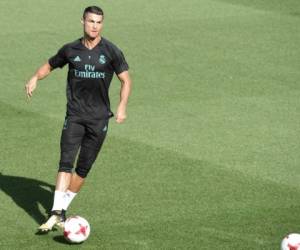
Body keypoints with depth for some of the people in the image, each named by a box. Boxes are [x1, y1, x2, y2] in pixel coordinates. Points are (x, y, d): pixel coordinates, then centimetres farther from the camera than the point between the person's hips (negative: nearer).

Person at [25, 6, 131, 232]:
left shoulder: (111, 51, -3)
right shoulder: (71, 50, 2)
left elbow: (126, 80, 2)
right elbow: (50, 65, 18)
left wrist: (122, 107, -11)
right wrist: (35, 78, -2)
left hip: (99, 118, 0)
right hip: (74, 115, 0)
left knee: (83, 169, 4)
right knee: (66, 163, -14)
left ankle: (63, 208, 18)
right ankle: (56, 213, -17)